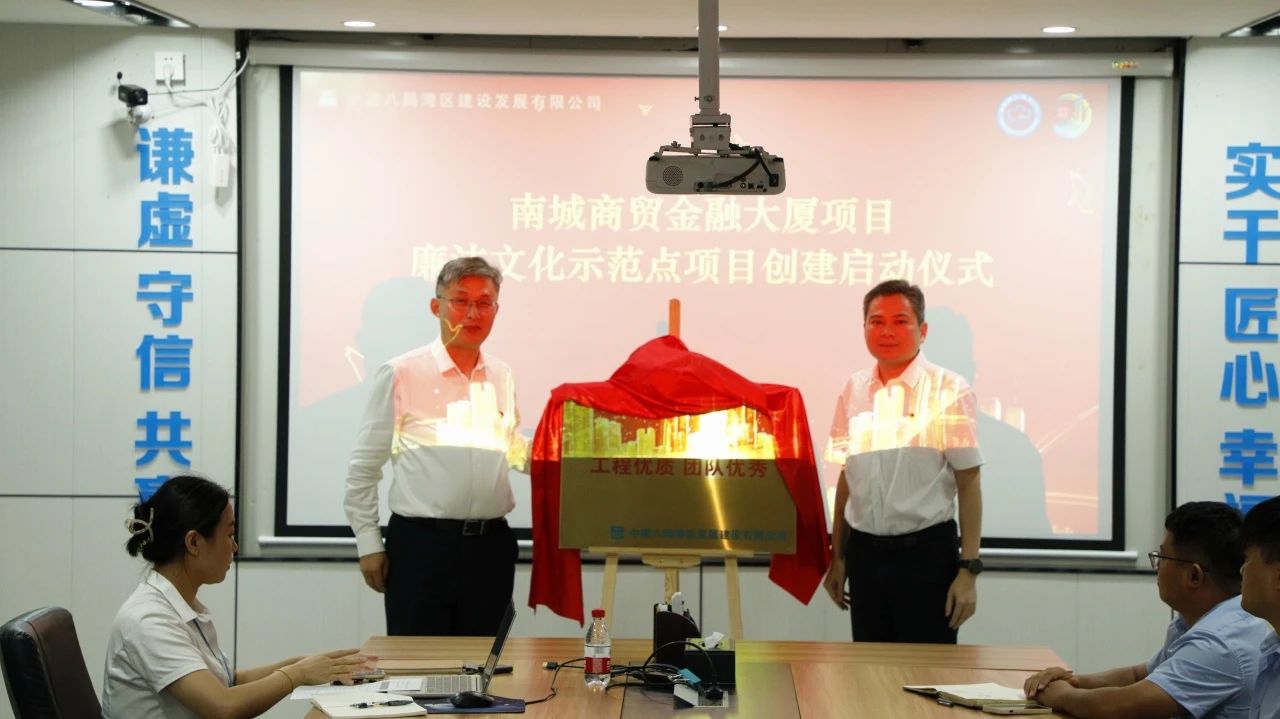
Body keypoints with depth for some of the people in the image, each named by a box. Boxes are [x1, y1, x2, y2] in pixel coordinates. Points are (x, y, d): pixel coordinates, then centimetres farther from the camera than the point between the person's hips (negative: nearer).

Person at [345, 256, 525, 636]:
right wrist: (369, 544, -3)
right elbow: (363, 466, 0)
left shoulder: (502, 377, 10)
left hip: (490, 544, 4)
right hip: (420, 544, -4)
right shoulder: (401, 374, -3)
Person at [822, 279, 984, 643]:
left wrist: (968, 570, -9)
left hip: (925, 552, -4)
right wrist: (837, 558, 15)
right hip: (864, 553, 4)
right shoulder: (854, 391, 6)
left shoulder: (949, 391, -7)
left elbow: (969, 483, -6)